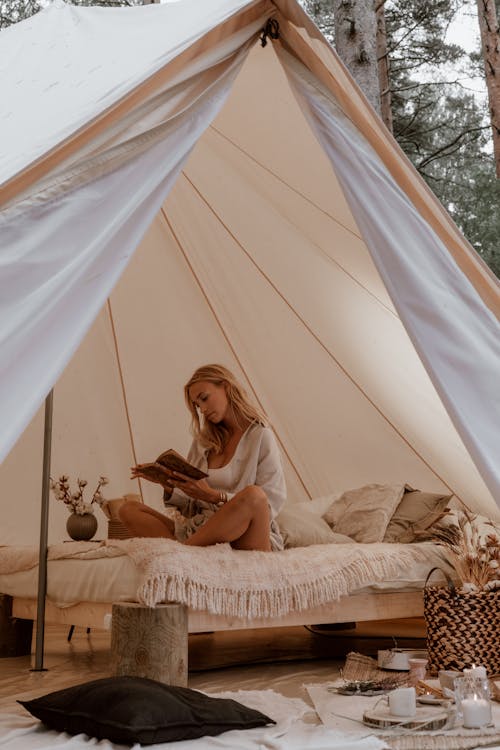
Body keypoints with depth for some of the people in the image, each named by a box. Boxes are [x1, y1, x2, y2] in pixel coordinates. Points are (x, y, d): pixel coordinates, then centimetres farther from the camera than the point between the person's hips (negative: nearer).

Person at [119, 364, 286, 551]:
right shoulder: (203, 441, 18)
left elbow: (271, 505, -7)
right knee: (129, 509, -8)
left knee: (253, 495, -37)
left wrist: (213, 496, -15)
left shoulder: (260, 436, 2)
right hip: (200, 532, 5)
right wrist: (169, 485, -2)